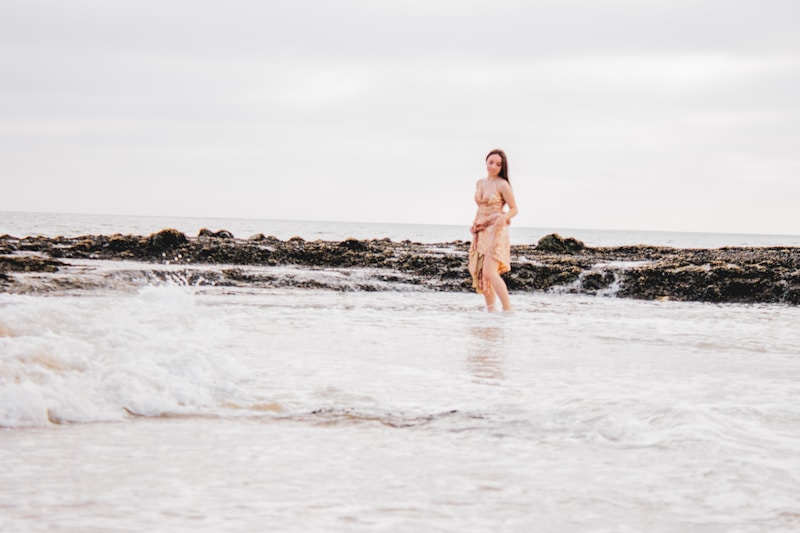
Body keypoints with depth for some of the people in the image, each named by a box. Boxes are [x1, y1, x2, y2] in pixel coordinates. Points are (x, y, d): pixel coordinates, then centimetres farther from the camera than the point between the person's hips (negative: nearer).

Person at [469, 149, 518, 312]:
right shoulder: (480, 183, 12)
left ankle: (507, 308, -17)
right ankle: (490, 309, 13)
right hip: (481, 232, 7)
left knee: (490, 272, -19)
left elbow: (514, 209, -6)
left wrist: (504, 217, -26)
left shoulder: (502, 185, -8)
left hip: (496, 231, -7)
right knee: (480, 273, 5)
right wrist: (474, 224, 10)